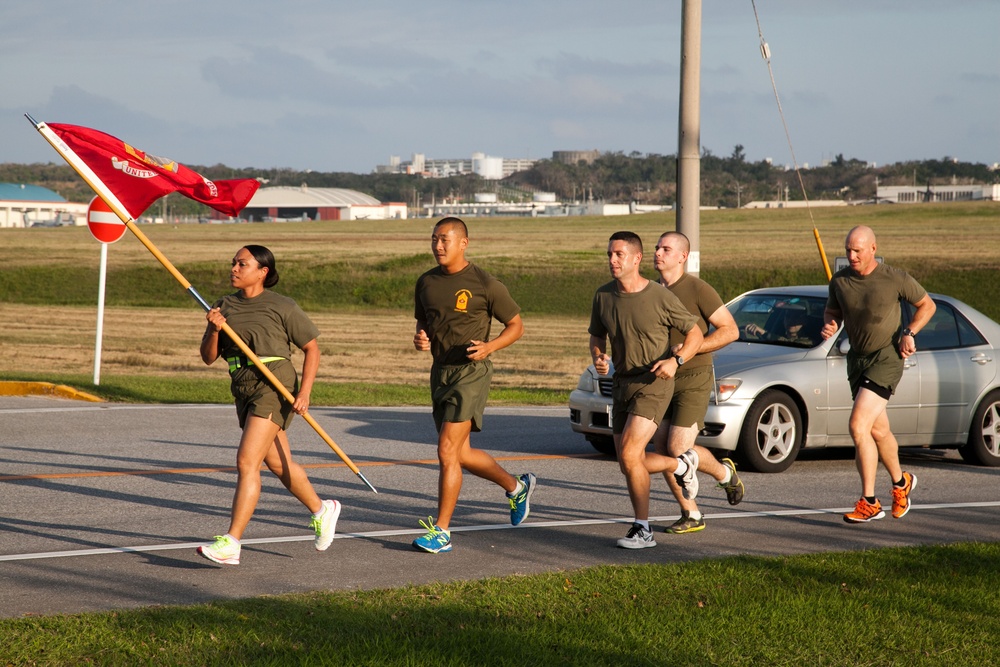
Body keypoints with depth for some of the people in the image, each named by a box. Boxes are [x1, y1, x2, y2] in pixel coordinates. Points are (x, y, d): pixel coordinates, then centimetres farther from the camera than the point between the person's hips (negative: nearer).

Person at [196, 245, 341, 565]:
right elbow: (208, 357, 5)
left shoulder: (282, 307, -6)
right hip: (244, 390, 7)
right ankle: (322, 510, 42)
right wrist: (214, 331, -15)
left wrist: (304, 392, -12)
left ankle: (231, 544, -18)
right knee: (278, 463, 18)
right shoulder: (224, 306, 8)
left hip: (274, 387, -7)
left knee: (247, 461, -16)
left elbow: (312, 348, -1)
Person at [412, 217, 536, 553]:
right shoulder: (426, 283, 7)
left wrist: (488, 347, -18)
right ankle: (517, 486, 38)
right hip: (440, 371, 7)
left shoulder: (485, 284, -9)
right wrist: (420, 339, -2)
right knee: (461, 453, 14)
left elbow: (516, 325, -1)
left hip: (471, 372, -7)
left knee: (447, 451, -13)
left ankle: (441, 530, -7)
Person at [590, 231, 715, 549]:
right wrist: (598, 358, -7)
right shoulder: (603, 296, 1)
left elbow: (695, 334, -3)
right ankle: (683, 464, 34)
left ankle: (642, 529, -1)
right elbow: (597, 337, 16)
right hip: (621, 383, 6)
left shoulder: (660, 297, -12)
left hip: (653, 383, -6)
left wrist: (676, 360, -21)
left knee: (629, 454, -18)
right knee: (628, 463, 9)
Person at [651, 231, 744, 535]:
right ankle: (691, 516, 10)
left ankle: (724, 473, 16)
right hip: (662, 381, 7)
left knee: (678, 449, -14)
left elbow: (730, 330, -14)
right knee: (661, 449, -1)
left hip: (694, 379, -7)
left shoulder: (698, 290, -12)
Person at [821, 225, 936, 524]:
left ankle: (869, 502, -14)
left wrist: (909, 333, -10)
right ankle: (901, 482, 42)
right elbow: (832, 312, 15)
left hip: (887, 358, -6)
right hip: (857, 359, 6)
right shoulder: (839, 280, -1)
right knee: (878, 430, 17)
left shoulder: (895, 279, -13)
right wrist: (829, 325, -7)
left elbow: (927, 304, 3)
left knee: (858, 426, -19)